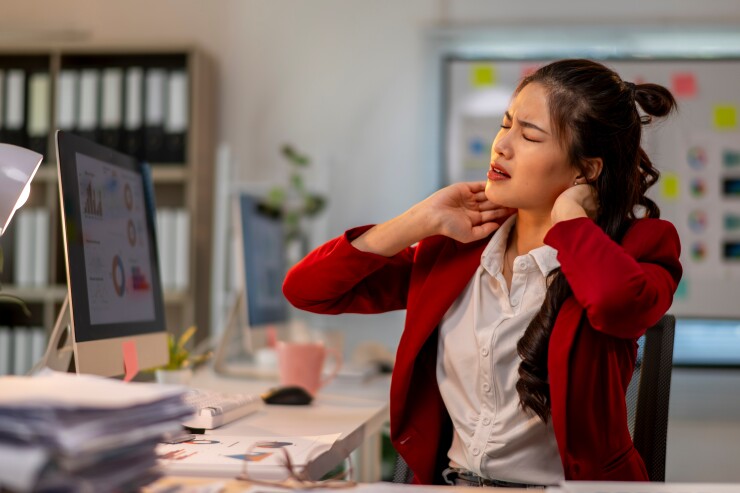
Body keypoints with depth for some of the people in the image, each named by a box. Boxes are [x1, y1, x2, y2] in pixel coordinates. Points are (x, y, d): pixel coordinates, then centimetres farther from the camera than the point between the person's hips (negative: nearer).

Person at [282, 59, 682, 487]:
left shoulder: (632, 247, -4)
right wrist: (424, 220, -2)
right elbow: (305, 288, 4)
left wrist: (567, 211, -13)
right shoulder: (457, 251, 7)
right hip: (448, 480, 2)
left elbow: (618, 301, -30)